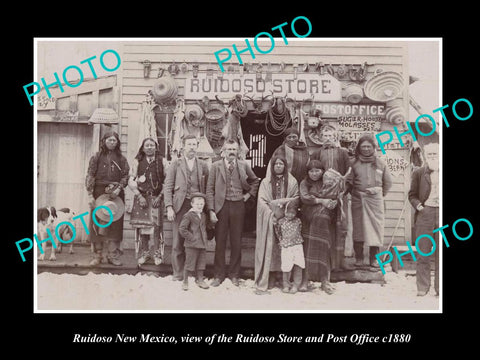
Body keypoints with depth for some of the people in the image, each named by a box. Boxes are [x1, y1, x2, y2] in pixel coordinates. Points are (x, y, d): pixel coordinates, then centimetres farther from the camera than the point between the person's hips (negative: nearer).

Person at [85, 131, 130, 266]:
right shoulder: (97, 157, 5)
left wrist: (118, 188, -12)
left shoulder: (121, 158, 10)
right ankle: (97, 255, 9)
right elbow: (90, 176, 1)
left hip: (116, 194, 1)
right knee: (97, 223, 0)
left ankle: (113, 255, 8)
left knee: (115, 224, 1)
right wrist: (90, 195, -8)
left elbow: (125, 176, 5)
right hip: (99, 192, -1)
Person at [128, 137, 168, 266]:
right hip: (141, 196, 1)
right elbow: (131, 181, 4)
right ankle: (144, 252, 13)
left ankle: (157, 253, 4)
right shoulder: (137, 161, 9)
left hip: (157, 197, -1)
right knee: (142, 225, 1)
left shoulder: (162, 161, 6)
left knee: (156, 225, -6)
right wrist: (139, 196, -5)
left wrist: (160, 196, -7)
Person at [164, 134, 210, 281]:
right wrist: (169, 207, -6)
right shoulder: (175, 164, 8)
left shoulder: (203, 165, 11)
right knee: (178, 242, 0)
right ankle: (178, 274, 11)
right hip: (180, 206, -1)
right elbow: (168, 187, 4)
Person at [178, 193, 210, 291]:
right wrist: (190, 237, -16)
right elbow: (181, 228, -15)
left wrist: (206, 237, 14)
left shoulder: (203, 215, 12)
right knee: (189, 262, 0)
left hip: (203, 244, 7)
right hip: (191, 245, -6)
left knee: (201, 262, 12)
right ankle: (185, 281, 14)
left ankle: (200, 280, 25)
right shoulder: (188, 215, -10)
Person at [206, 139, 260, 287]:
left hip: (238, 205, 1)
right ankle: (219, 275, 17)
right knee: (220, 242, 5)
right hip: (222, 205, -1)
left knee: (236, 242, 7)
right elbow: (210, 190, -2)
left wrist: (249, 193, 9)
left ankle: (234, 275, 20)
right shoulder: (216, 166, 0)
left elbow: (255, 180, 23)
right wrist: (211, 210, -9)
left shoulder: (244, 165, 5)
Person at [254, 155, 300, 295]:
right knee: (267, 249, -6)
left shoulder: (292, 182, 9)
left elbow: (296, 199, 5)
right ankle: (262, 284, -4)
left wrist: (281, 201, -9)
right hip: (269, 219, -1)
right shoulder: (266, 182, 7)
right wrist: (273, 214, -12)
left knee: (284, 250, 0)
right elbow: (261, 201, -1)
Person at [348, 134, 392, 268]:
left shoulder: (380, 163, 6)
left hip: (375, 198, 0)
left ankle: (374, 258, 10)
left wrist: (380, 194, 9)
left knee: (375, 226, -1)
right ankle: (359, 257, 12)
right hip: (358, 200, 0)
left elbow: (388, 182, 13)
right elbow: (349, 182, 8)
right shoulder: (355, 164, 4)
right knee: (358, 227, 3)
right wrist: (356, 193, 2)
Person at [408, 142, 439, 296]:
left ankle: (440, 287, 14)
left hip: (440, 214, 1)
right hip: (425, 213, -1)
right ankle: (422, 287, 8)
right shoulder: (418, 173, 8)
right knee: (423, 253, 1)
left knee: (441, 253, 5)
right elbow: (412, 195, 8)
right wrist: (418, 205, -10)